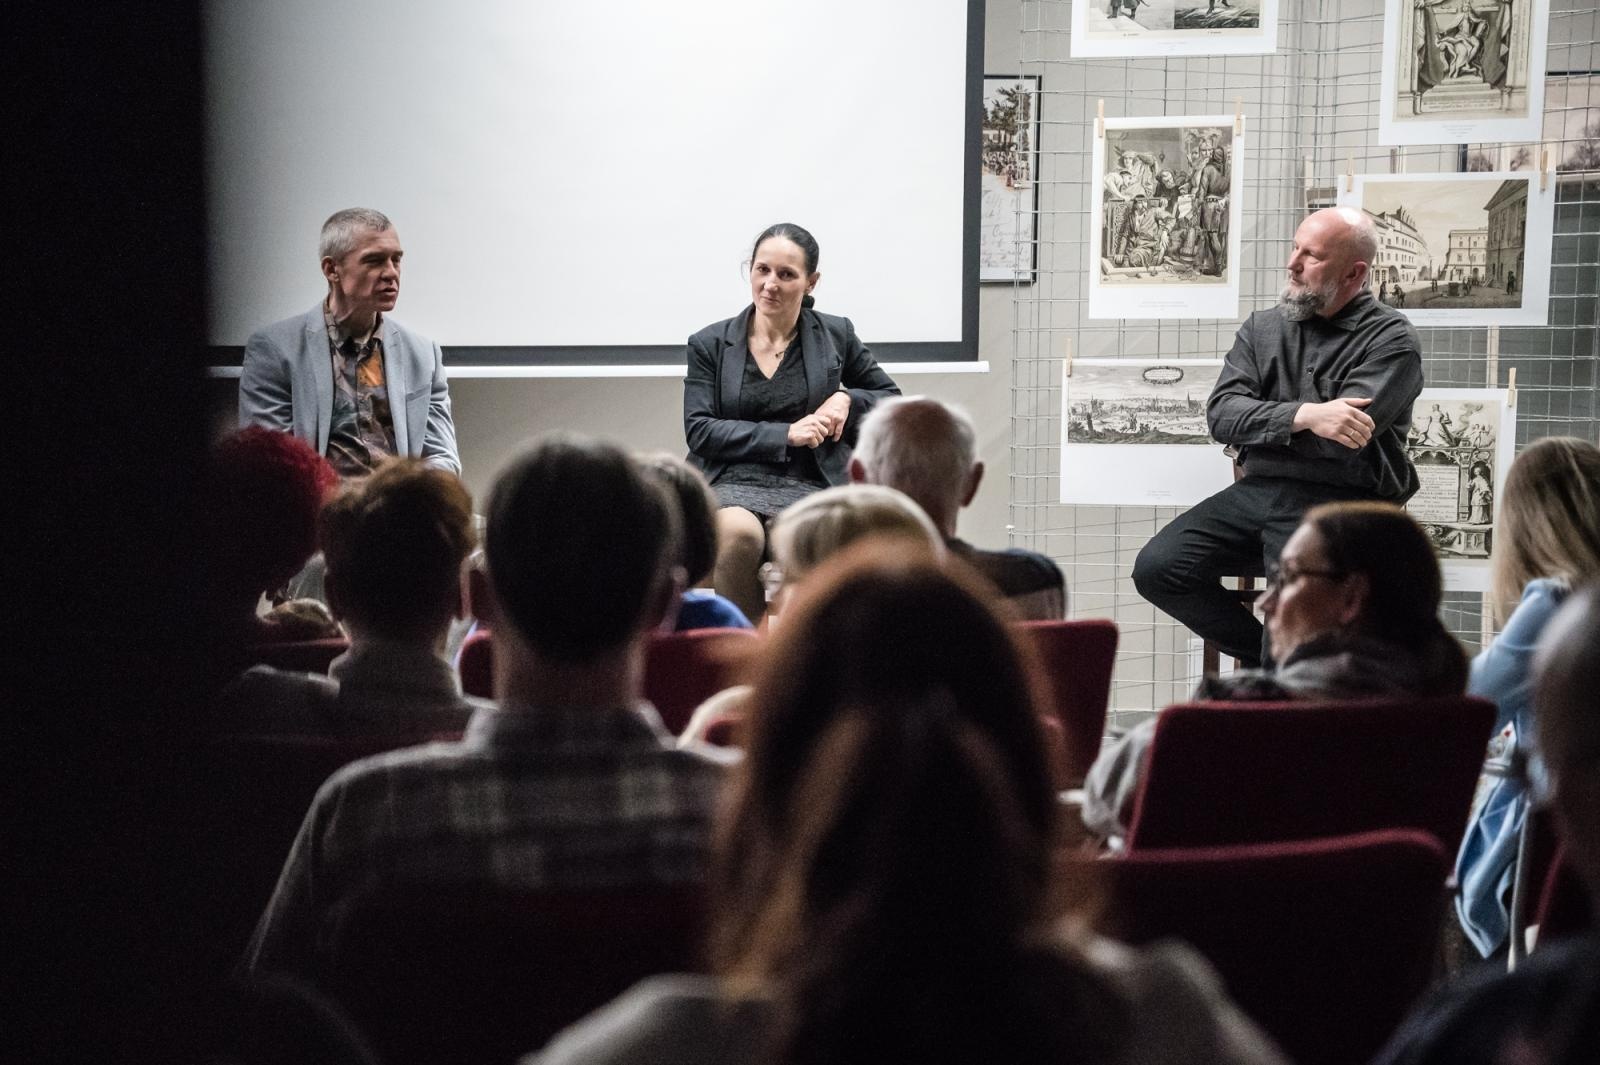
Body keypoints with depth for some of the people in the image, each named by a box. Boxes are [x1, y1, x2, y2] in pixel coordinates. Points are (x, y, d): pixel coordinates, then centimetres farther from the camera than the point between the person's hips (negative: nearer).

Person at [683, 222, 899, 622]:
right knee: (739, 533, -37)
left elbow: (891, 398, 24)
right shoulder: (710, 344, 10)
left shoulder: (836, 335, 13)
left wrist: (848, 399, 1)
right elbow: (699, 431, 1)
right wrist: (785, 434, -8)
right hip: (732, 481, 0)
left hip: (809, 485, 0)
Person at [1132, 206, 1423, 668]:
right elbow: (1221, 414, 1)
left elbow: (1348, 433, -13)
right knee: (1156, 568, -14)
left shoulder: (1391, 339, 0)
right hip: (1256, 493, 5)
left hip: (1341, 502, -5)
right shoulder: (1262, 328, 16)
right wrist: (1304, 416, -17)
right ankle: (1266, 659, 4)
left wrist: (1258, 425, -1)